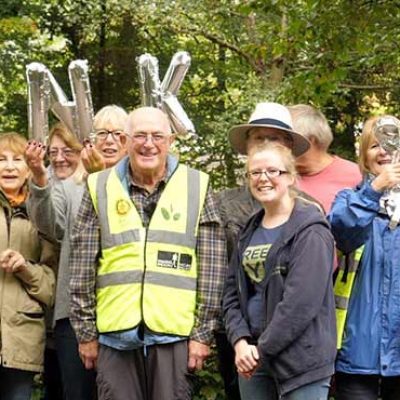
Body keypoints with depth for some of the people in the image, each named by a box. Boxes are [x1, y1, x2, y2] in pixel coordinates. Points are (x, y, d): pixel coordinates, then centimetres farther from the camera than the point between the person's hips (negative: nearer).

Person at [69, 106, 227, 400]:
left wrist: (203, 333, 0)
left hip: (174, 333, -1)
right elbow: (82, 269, 7)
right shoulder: (100, 188, 6)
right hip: (115, 333, 1)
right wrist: (86, 332, 4)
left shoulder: (196, 186, 4)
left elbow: (212, 268, 3)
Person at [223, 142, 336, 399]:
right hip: (252, 358, 6)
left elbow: (303, 301, -17)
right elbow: (232, 293, 9)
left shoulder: (310, 231, -8)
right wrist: (241, 341, -7)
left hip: (301, 358, -6)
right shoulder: (250, 232, 13)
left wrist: (264, 349, -14)